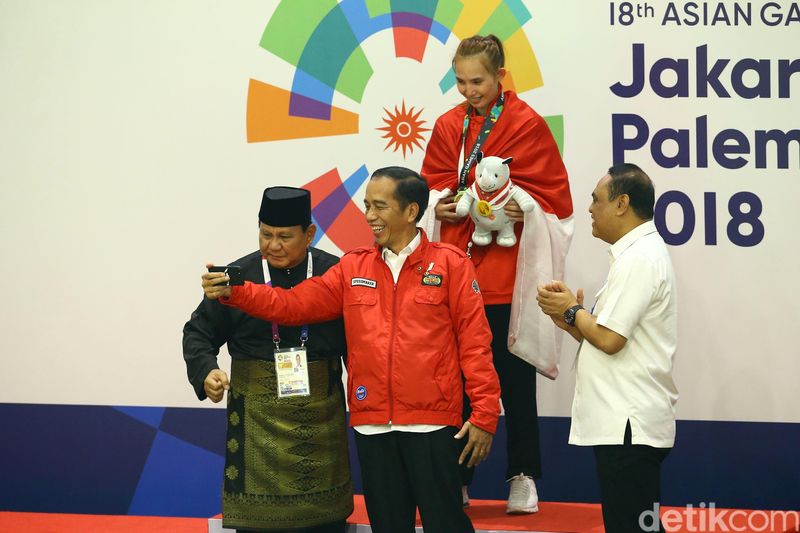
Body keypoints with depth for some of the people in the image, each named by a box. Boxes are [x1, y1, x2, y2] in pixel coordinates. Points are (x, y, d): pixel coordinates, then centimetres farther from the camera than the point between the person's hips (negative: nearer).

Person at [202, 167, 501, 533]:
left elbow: (474, 342, -4)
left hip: (432, 424, -4)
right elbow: (295, 304, 7)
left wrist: (485, 414, -8)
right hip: (372, 425, 4)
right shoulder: (353, 268, 10)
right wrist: (234, 293, -6)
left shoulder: (450, 264, -1)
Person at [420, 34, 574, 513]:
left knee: (514, 376, 3)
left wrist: (524, 210, -21)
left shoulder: (528, 126, -3)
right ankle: (457, 478, 14)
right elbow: (432, 186, 13)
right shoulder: (448, 127, 9)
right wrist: (438, 206, -8)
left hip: (508, 274, -3)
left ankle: (523, 476, 15)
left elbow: (552, 195, -3)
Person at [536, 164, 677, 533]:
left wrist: (572, 310, -4)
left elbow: (608, 339, -21)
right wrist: (568, 316, 5)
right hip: (622, 422, 11)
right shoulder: (637, 253, 19)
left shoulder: (639, 259, -15)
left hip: (629, 426, -11)